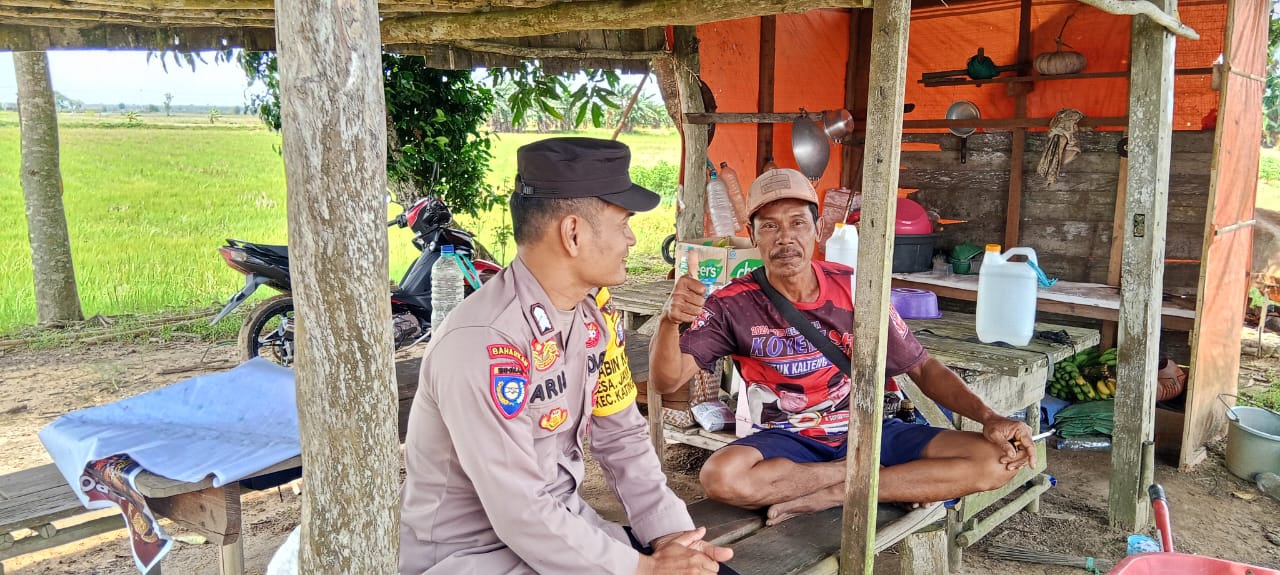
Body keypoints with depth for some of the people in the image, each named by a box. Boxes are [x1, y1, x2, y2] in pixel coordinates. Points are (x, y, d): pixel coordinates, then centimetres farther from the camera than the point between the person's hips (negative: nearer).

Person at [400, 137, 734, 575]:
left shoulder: (596, 311, -2)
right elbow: (521, 516, -25)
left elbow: (621, 437, 4)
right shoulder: (484, 345, -27)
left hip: (564, 525, 7)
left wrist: (669, 534, -8)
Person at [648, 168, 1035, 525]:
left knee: (994, 460, -17)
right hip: (787, 443, -1)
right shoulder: (734, 305, -10)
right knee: (721, 477, -36)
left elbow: (922, 367, 2)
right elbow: (666, 381, -18)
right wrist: (670, 321, -39)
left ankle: (830, 495, -17)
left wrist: (988, 417, -14)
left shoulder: (855, 289, -5)